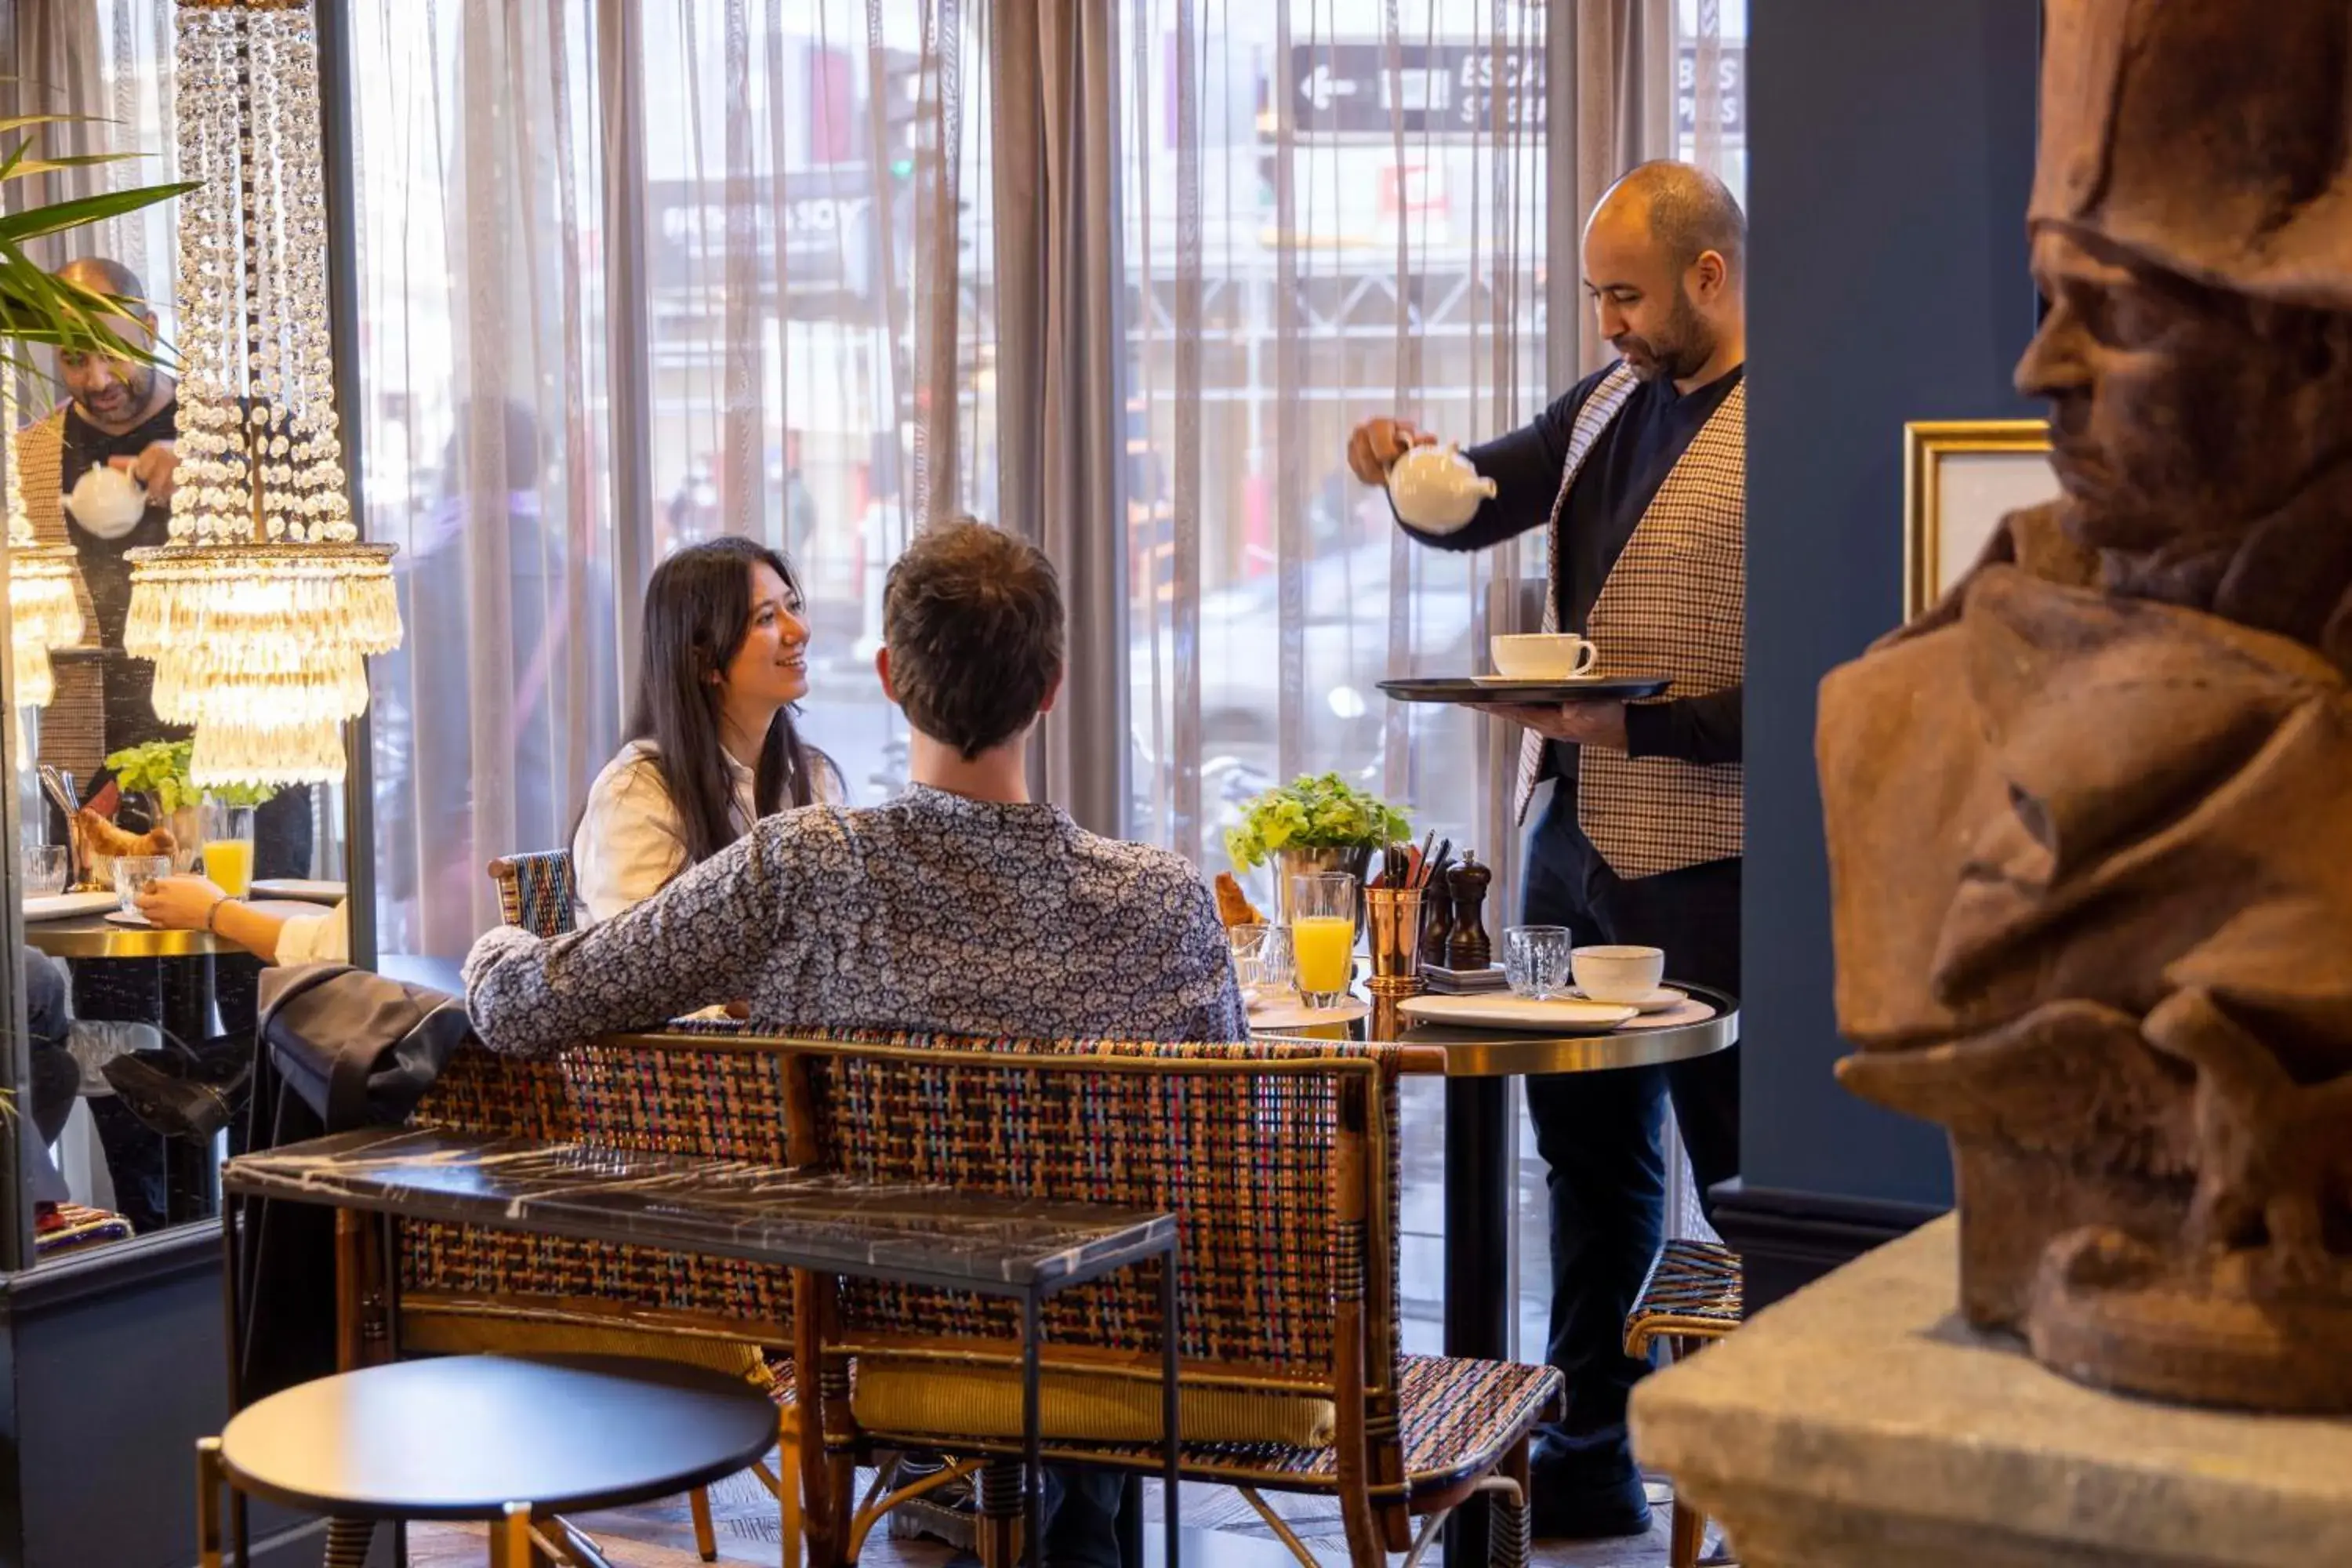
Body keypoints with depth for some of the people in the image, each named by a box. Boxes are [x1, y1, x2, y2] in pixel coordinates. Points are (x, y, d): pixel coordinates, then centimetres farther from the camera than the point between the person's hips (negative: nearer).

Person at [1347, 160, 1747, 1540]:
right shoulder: (1612, 401, 11)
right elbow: (1475, 507, 22)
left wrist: (1635, 719, -23)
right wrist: (1410, 464, 1)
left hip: (1709, 868, -8)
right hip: (1577, 844, 9)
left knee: (1742, 1169, 1)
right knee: (1590, 1152, 17)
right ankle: (1588, 1460, 31)